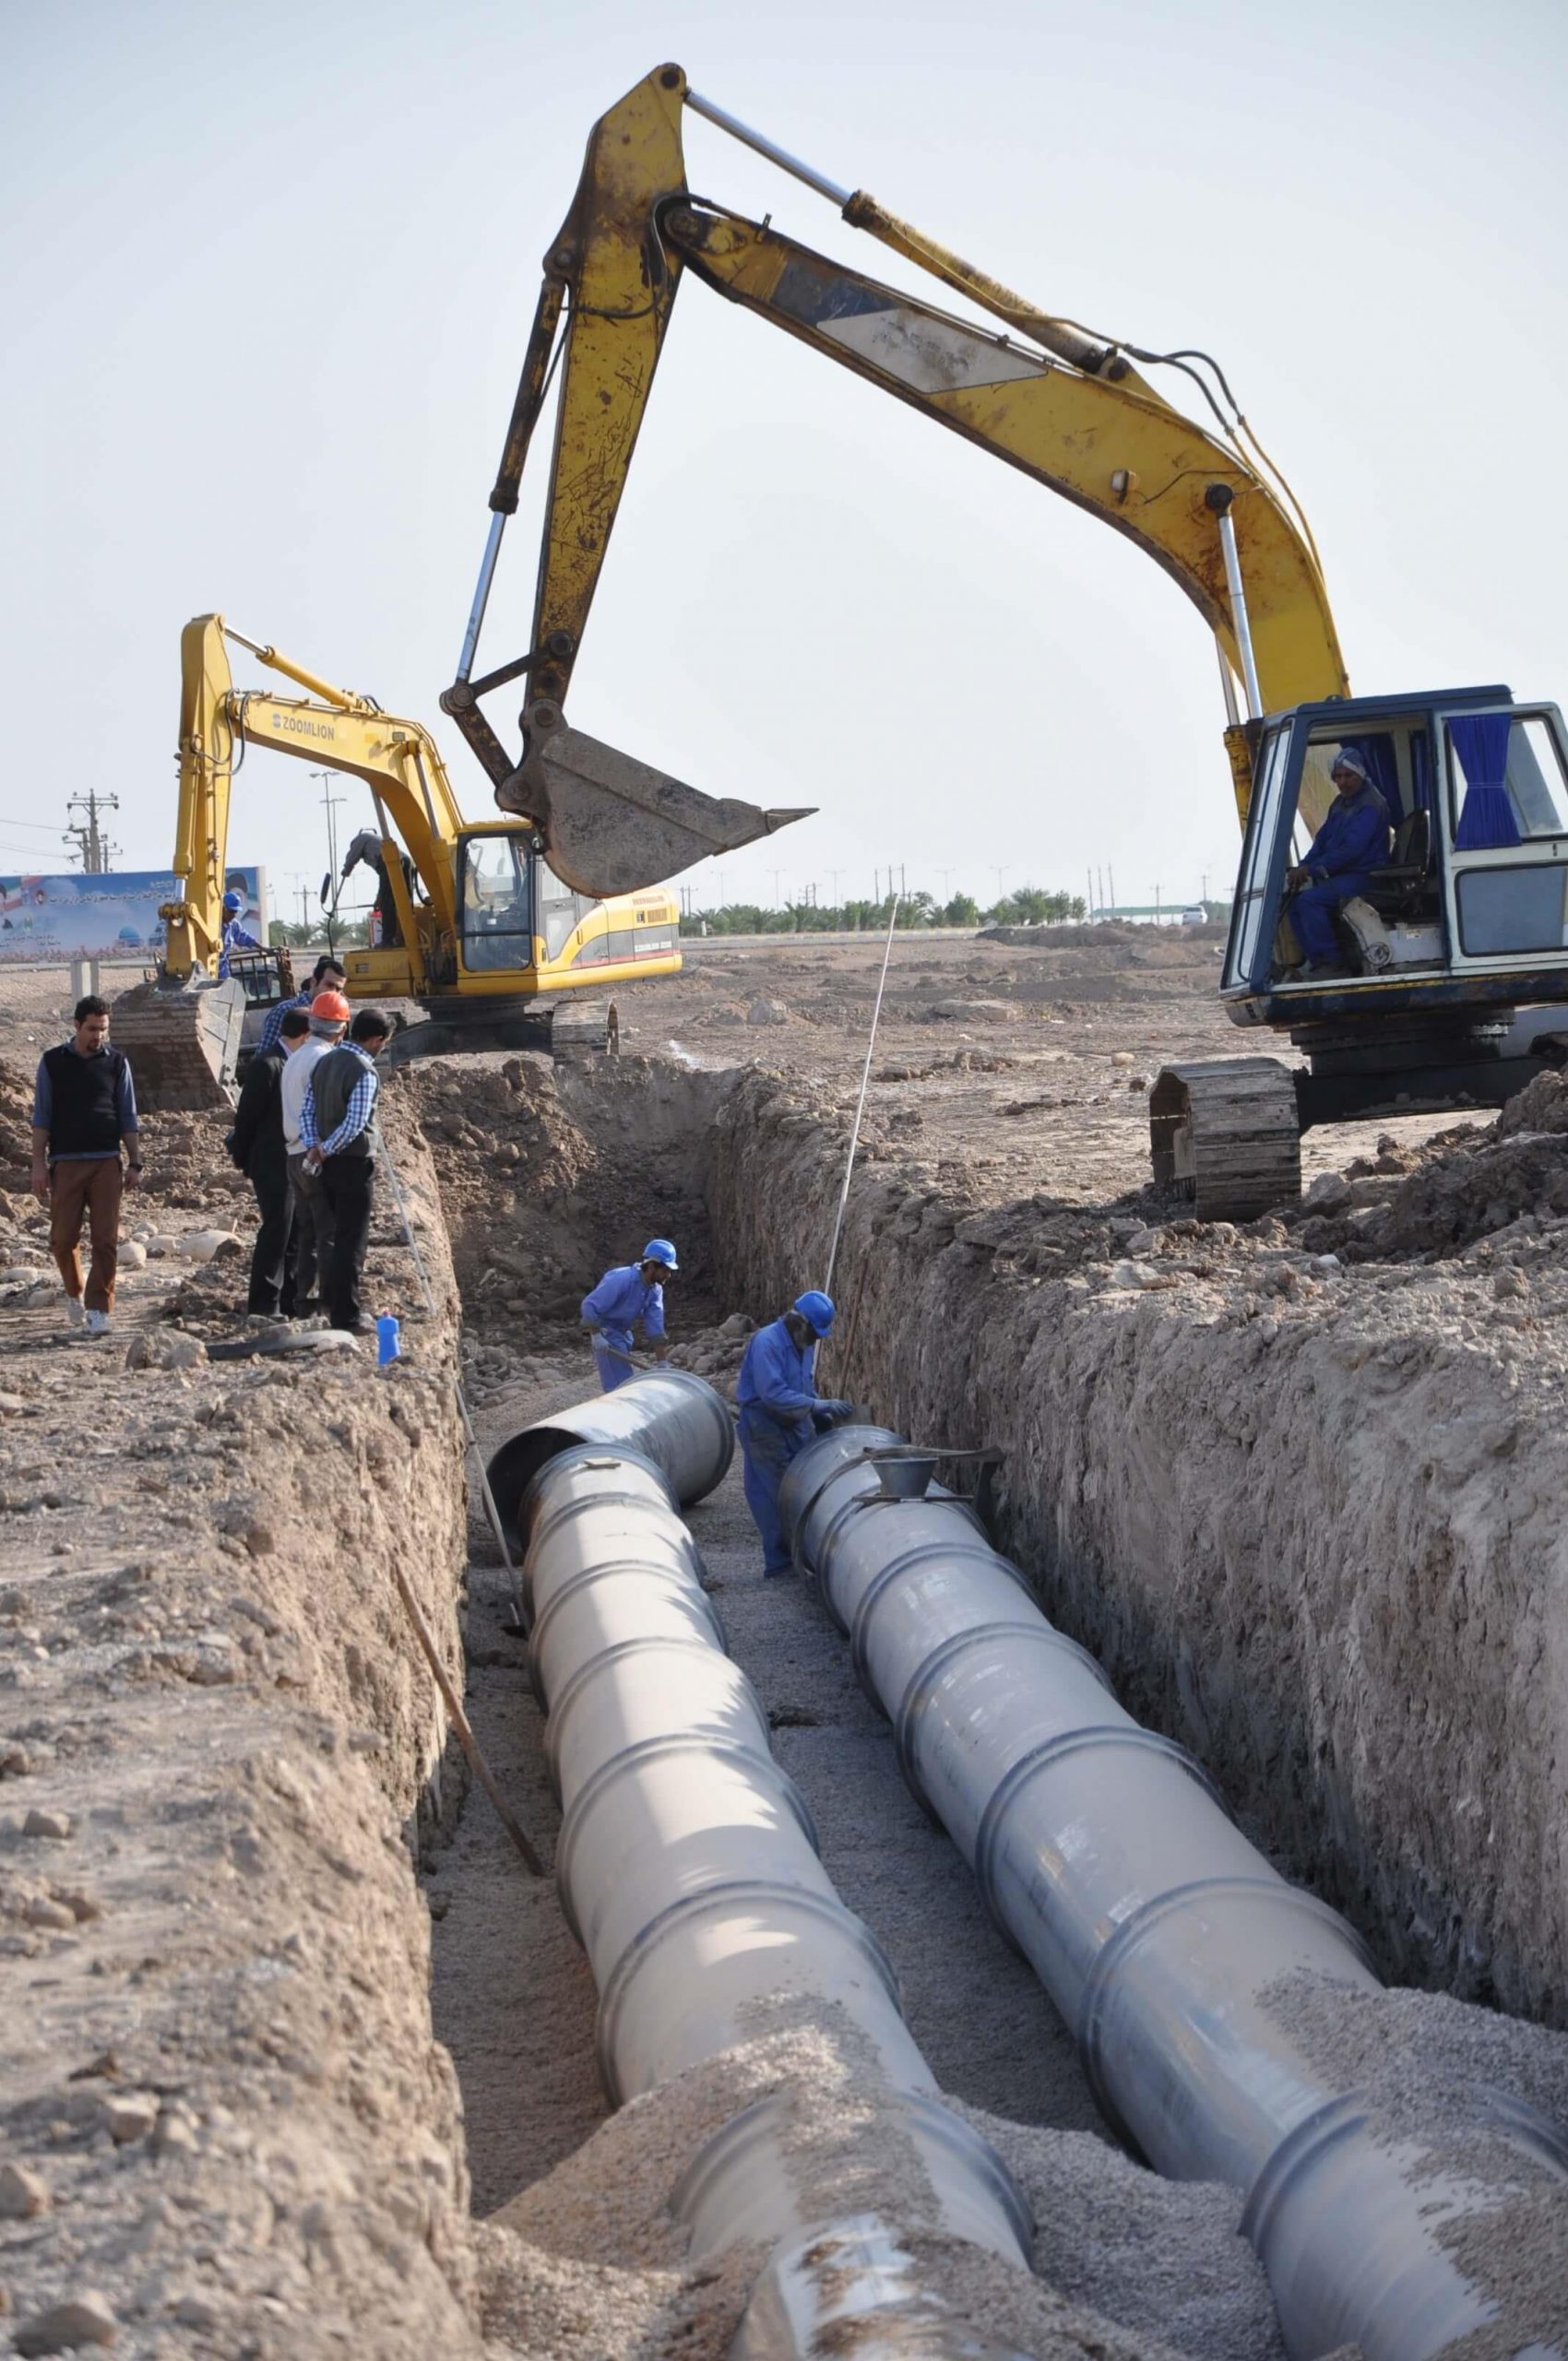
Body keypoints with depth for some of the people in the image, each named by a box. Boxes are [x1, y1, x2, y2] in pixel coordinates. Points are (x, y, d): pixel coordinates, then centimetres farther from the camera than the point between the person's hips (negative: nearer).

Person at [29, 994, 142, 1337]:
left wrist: (135, 1163, 4)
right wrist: (39, 1163, -2)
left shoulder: (117, 1062, 7)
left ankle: (98, 1309, -4)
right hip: (65, 1162, 0)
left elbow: (128, 1118, 10)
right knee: (64, 1237, 1)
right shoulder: (53, 1062, 5)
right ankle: (74, 1292, 27)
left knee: (106, 1240, -7)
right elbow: (41, 1118, 5)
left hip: (106, 1161, 0)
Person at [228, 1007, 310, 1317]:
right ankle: (263, 1304, -5)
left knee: (295, 1233, 10)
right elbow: (247, 1115, -11)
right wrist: (245, 1161, -6)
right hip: (273, 1166, -9)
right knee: (276, 1231, -9)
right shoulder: (267, 1065, -13)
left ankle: (288, 1301, 17)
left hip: (297, 1164, 9)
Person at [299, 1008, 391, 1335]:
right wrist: (327, 1149, -13)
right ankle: (347, 1317, -1)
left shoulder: (323, 1063, 8)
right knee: (352, 1243, -3)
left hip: (330, 1164, 8)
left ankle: (335, 1303, 29)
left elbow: (307, 1111, 6)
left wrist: (314, 1145, -5)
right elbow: (354, 1124, -24)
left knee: (339, 1236, 21)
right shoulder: (364, 1073, -18)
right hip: (355, 1163, -8)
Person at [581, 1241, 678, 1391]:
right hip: (606, 1332, -8)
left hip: (622, 1333, 8)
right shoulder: (622, 1280, -27)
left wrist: (662, 1363, -7)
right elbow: (589, 1305, -27)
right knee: (622, 1384, -14)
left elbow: (655, 1328, -3)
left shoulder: (655, 1290, -4)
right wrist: (596, 1336, -30)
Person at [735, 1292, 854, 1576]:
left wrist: (826, 1417, 2)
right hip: (766, 1428, -8)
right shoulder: (767, 1342, -20)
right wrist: (820, 1406, -29)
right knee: (776, 1497, -3)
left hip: (795, 1428, 8)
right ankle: (779, 1563, 5)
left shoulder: (804, 1344, 8)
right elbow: (773, 1394, -28)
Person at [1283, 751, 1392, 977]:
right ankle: (1315, 960, -4)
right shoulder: (1340, 802, 15)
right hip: (1340, 874, 9)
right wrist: (1302, 868, -2)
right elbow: (1322, 839, 15)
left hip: (1363, 876, -9)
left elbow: (1351, 849, -24)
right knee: (1294, 901, -3)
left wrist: (1310, 869, -23)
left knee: (1309, 900, -26)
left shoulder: (1371, 806, -16)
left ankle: (1332, 963, -23)